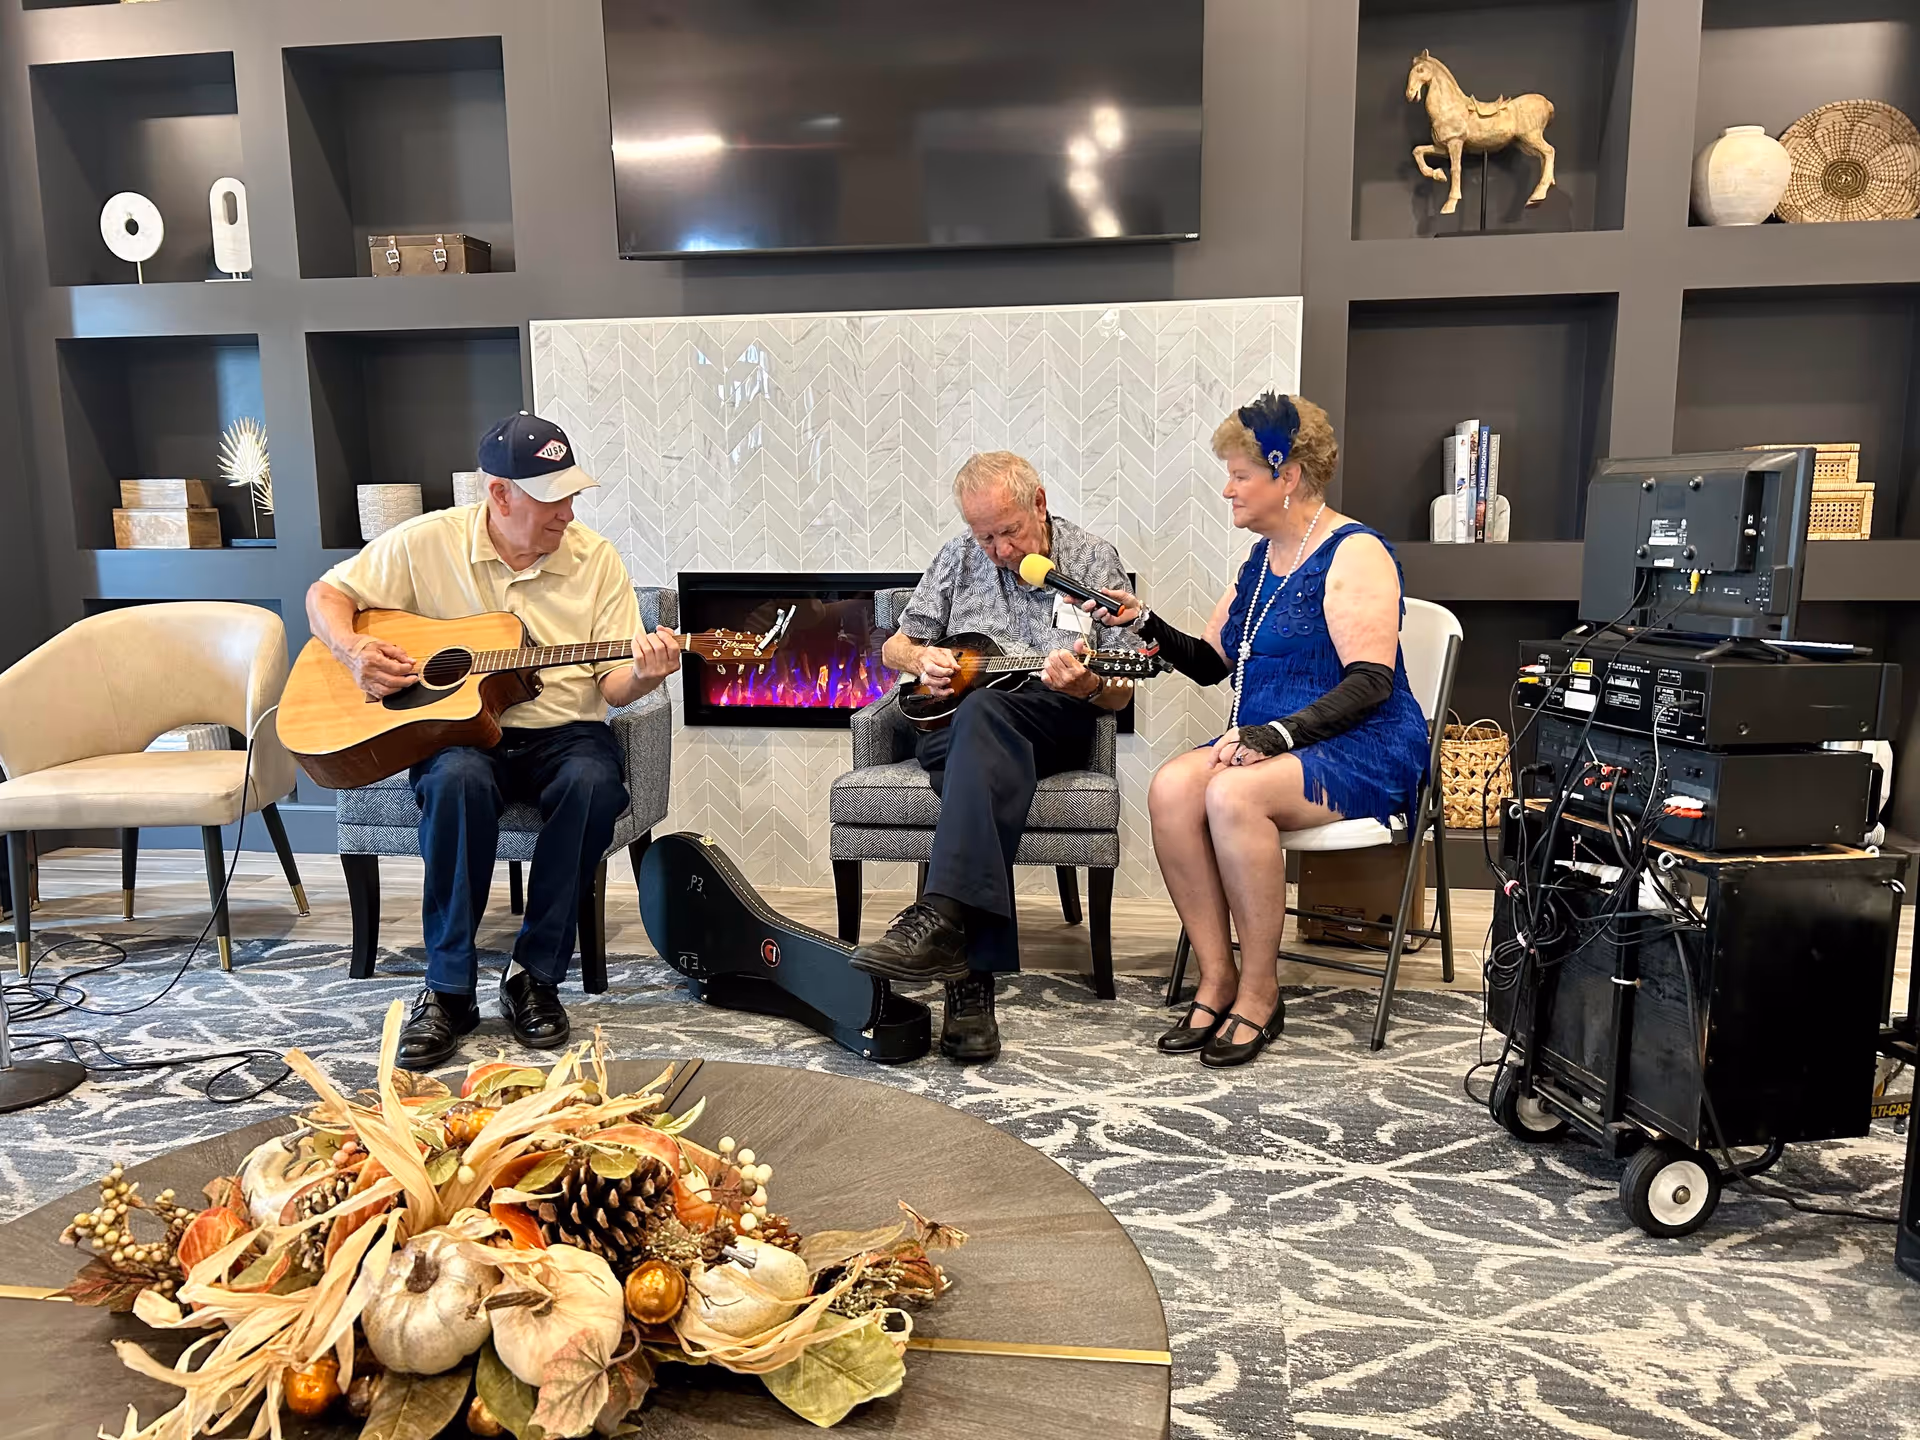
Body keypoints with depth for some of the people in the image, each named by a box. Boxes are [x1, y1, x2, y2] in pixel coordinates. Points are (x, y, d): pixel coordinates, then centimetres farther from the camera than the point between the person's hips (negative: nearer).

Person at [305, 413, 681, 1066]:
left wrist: (642, 674, -24)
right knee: (459, 780, -36)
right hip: (454, 728, 0)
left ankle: (536, 974, -17)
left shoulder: (595, 558, 1)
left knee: (593, 782, -33)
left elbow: (613, 685, 0)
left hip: (562, 733, 1)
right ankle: (448, 988, -22)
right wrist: (352, 650, -11)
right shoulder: (426, 542, 0)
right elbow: (326, 594, 10)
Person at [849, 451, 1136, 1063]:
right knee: (984, 765, -37)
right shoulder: (959, 558, 17)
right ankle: (972, 979, -46)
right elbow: (894, 647, 24)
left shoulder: (1095, 560, 9)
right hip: (949, 722, 2)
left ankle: (942, 917, -53)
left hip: (1054, 722, -2)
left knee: (984, 711, -39)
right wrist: (922, 658, 0)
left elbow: (1120, 696, 6)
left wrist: (1089, 686, -19)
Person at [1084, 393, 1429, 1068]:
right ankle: (1215, 978, -15)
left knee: (1233, 793, -35)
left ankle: (1259, 991, -19)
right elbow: (1210, 663, 22)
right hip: (1267, 743, 7)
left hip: (1361, 753, -7)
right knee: (1171, 786, -24)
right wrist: (1144, 623, 7)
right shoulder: (1262, 558, 18)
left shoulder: (1354, 552, -7)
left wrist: (1276, 734, -28)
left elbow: (1370, 682, -18)